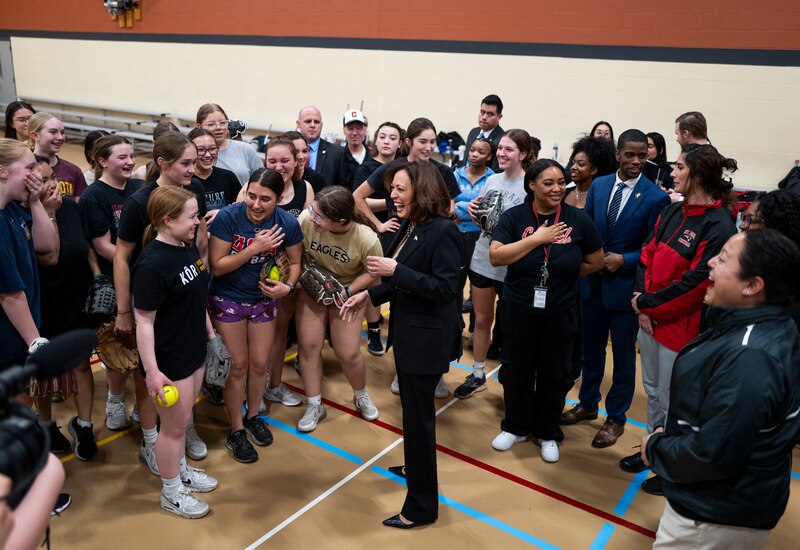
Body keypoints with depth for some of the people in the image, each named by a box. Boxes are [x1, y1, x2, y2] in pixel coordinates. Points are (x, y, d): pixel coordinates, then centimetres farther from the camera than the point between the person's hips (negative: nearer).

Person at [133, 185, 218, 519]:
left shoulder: (188, 247, 1)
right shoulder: (152, 264, -25)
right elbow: (143, 320, -23)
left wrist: (209, 330, 18)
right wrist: (151, 371, -22)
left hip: (194, 351, 8)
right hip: (168, 360, -8)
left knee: (182, 419, 24)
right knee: (174, 426, 10)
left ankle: (181, 470, 45)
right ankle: (171, 492, 31)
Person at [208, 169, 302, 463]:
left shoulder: (287, 224, -15)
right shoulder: (228, 216, -23)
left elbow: (295, 262, 0)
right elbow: (217, 266, -20)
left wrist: (288, 286, -20)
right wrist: (254, 248, -30)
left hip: (264, 300, 3)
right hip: (228, 300, -2)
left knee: (259, 364, 12)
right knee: (237, 365, 5)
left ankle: (253, 416, 38)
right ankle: (236, 431, 24)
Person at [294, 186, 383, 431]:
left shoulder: (367, 239, -32)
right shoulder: (306, 219, -29)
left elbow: (372, 272, -13)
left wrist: (347, 292, -22)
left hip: (346, 290, -2)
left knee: (348, 353, 0)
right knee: (309, 345, 1)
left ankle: (361, 395, 33)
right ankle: (314, 406, 22)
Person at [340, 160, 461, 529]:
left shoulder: (442, 231, -21)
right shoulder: (410, 226, 5)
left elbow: (445, 288, -25)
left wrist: (395, 270, -26)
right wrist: (369, 295, 2)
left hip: (427, 337, -9)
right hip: (407, 331, 9)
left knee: (418, 414, 1)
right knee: (412, 408, 24)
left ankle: (423, 505, 17)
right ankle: (416, 468, 47)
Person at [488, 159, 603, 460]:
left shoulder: (578, 219, -5)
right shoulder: (514, 216, -8)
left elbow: (596, 262, 4)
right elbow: (496, 256, -19)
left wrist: (563, 275, 0)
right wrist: (537, 238, -21)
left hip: (560, 313, 1)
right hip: (519, 310, 0)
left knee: (553, 373, 13)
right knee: (517, 370, 13)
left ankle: (547, 432, 34)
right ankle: (516, 426, 35)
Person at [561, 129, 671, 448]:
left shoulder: (656, 197, -12)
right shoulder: (598, 186, 2)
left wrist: (623, 261, -20)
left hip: (626, 287, -4)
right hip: (592, 282, 4)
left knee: (623, 355, 11)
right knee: (591, 349, 19)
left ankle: (616, 418, 28)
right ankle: (588, 404, 38)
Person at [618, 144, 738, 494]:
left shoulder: (719, 226, -19)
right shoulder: (673, 212, 5)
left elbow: (695, 284, -21)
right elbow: (648, 255, 6)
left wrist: (647, 304, -12)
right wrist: (643, 302, -7)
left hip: (680, 327, -7)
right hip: (649, 318, 7)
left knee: (671, 399, 7)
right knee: (652, 391, 21)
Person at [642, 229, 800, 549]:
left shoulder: (749, 357, -33)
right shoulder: (766, 327, 1)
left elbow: (712, 455, -31)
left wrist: (654, 449, -14)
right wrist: (666, 436, 2)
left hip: (717, 518, -9)